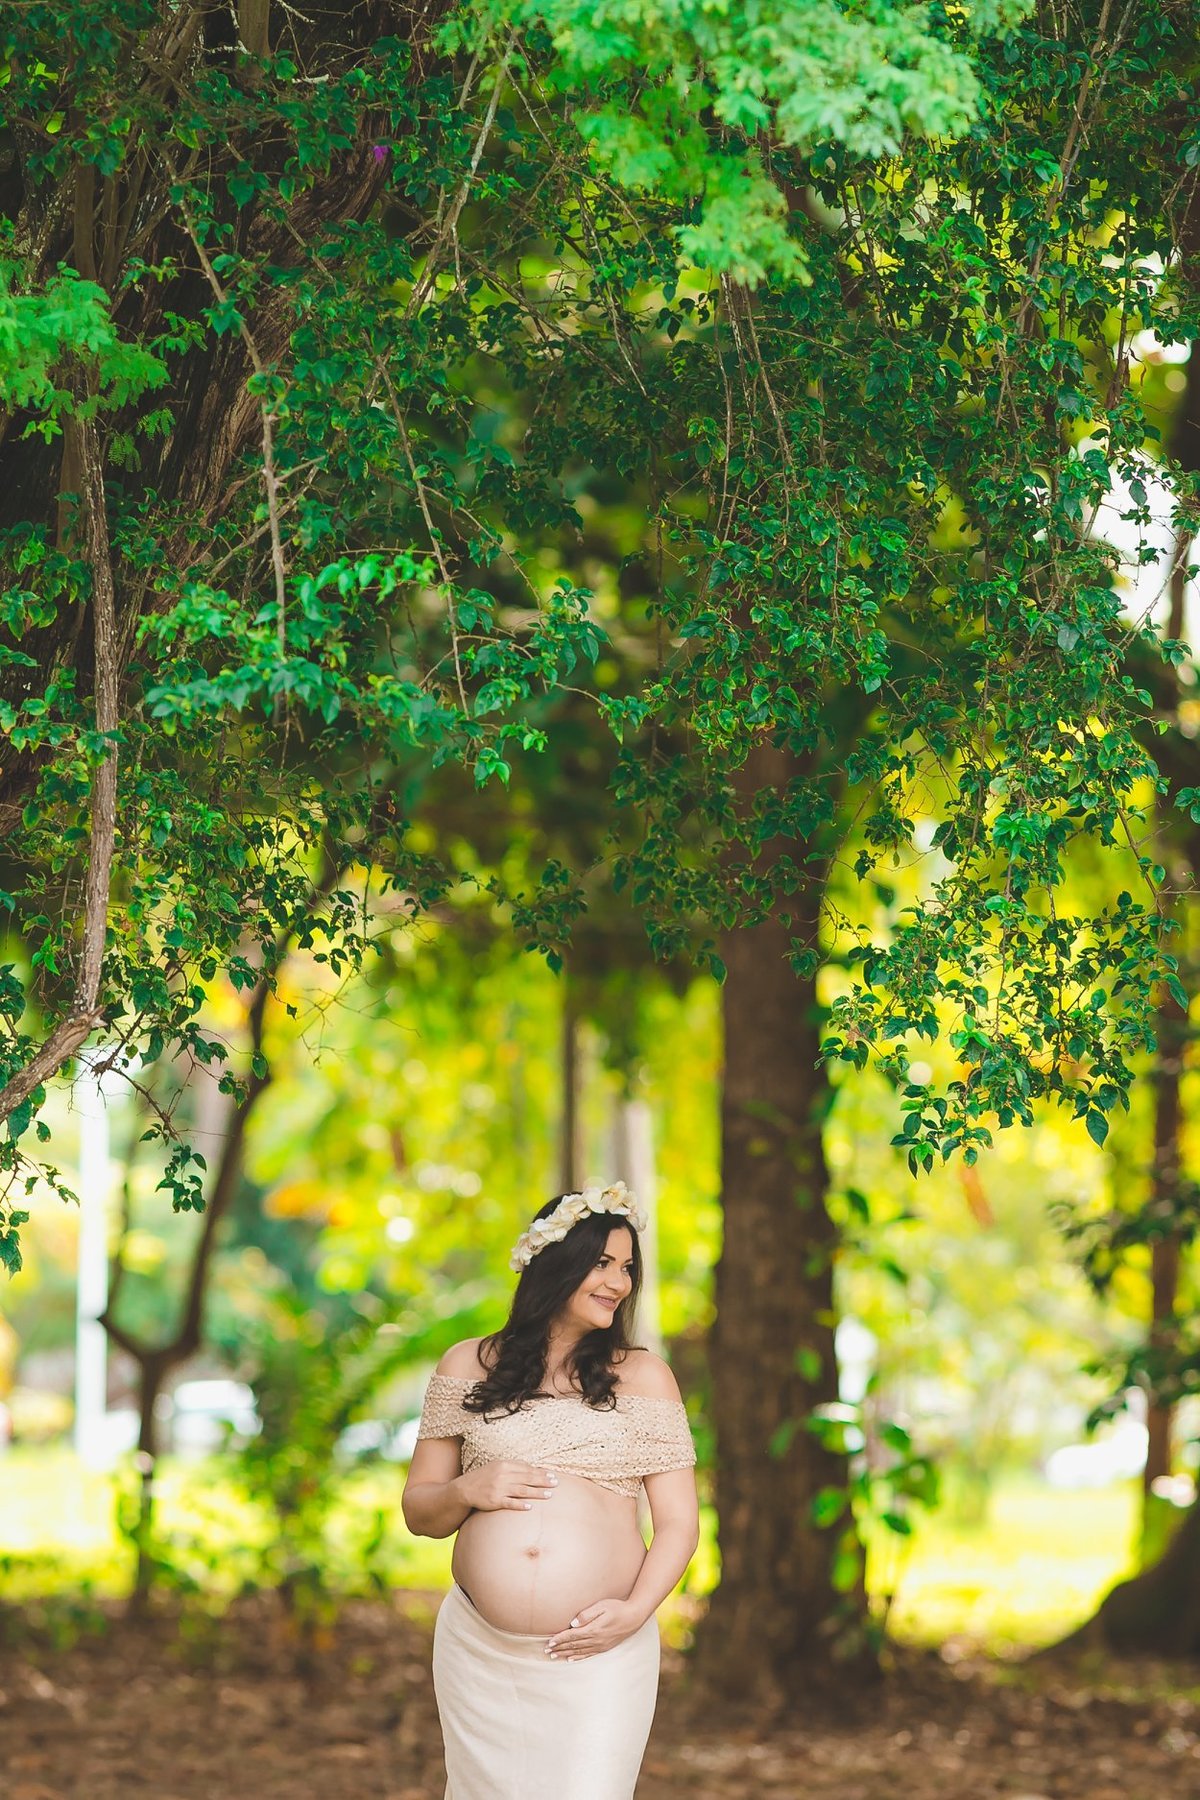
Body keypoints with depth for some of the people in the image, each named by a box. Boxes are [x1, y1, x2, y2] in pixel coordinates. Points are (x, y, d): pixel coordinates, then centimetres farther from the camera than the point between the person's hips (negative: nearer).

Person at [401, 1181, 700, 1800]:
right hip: (480, 1655, 1)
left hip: (598, 1656, -1)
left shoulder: (643, 1376, 8)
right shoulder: (468, 1367, 10)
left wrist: (635, 1611, -12)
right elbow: (419, 1511, 13)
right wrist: (467, 1491, -8)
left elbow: (678, 1522, 4)